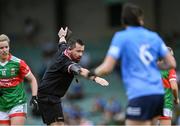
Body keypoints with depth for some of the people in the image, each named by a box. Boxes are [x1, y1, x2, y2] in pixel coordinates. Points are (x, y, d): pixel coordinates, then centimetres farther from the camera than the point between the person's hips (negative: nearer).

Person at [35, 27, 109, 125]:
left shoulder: (63, 50, 3)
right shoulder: (65, 61, -26)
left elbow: (62, 43, 29)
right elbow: (80, 71, -46)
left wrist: (62, 36, 52)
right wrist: (94, 78, -62)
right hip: (48, 96, -11)